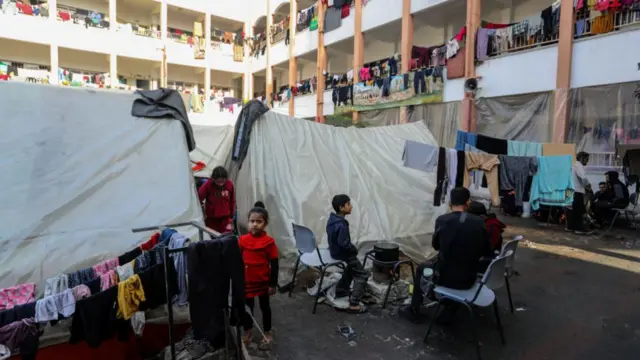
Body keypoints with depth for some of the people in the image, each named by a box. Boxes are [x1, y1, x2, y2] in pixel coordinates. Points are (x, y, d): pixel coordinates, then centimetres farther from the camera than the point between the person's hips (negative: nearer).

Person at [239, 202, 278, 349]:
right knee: (247, 307, 18)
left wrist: (273, 284, -10)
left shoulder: (269, 242, -18)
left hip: (263, 282, -2)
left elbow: (274, 265, -12)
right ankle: (247, 333, 39)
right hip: (246, 281, 2)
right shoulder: (242, 240, -9)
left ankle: (267, 334, 35)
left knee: (265, 307, 17)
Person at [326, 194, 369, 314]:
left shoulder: (332, 219, 1)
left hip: (335, 250, 10)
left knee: (352, 266, 33)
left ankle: (341, 291, 40)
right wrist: (354, 249, -12)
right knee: (363, 274, -1)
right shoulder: (341, 224, -29)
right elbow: (344, 243, -30)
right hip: (341, 253, -10)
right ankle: (353, 304, -2)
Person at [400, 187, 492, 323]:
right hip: (469, 278, 2)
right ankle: (448, 312, 38)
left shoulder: (442, 220, -13)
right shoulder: (479, 222, -8)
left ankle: (413, 311, 34)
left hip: (445, 276, -2)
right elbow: (487, 253, 2)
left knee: (422, 268, 27)